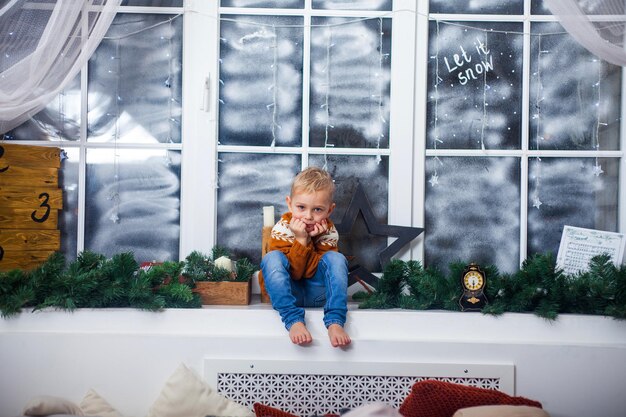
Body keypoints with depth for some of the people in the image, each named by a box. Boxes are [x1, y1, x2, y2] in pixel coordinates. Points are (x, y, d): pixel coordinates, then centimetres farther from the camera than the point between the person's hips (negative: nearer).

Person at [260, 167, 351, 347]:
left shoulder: (329, 232, -9)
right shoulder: (282, 229, -14)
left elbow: (310, 272, -16)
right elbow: (293, 273, -19)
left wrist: (309, 240, -26)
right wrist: (300, 240, -28)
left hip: (316, 293, 2)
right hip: (286, 292, -1)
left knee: (335, 258, -23)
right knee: (272, 257, -28)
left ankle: (335, 321, -33)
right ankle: (294, 320, -40)